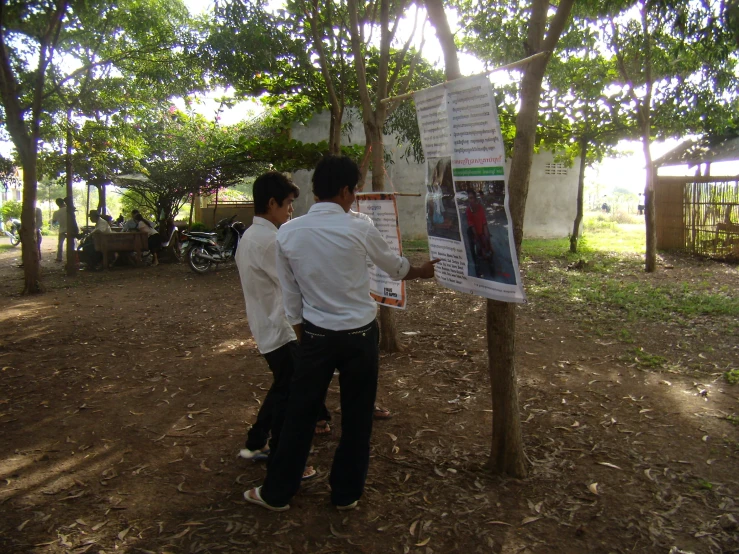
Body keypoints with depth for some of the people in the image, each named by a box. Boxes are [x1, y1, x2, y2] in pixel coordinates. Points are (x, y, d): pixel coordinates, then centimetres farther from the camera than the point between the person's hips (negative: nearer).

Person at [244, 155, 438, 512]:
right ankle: (346, 493, 30)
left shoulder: (288, 233, -5)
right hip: (360, 335, -1)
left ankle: (276, 493, 29)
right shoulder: (359, 230, -11)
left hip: (316, 336, 2)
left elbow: (290, 294, 2)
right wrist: (421, 271, 29)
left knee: (300, 414, 15)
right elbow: (395, 266, 8)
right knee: (357, 417, 15)